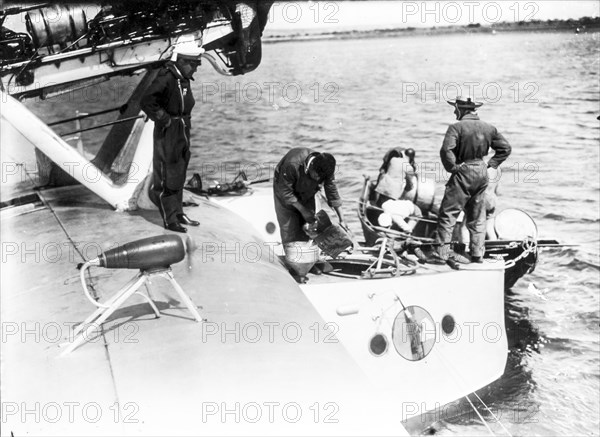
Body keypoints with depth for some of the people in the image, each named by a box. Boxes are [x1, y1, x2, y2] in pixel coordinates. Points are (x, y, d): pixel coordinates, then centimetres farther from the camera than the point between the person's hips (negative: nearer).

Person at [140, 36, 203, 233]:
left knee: (179, 174, 17)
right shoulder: (166, 78, -20)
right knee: (166, 177, -1)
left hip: (182, 133, 9)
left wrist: (185, 122, 12)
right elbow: (146, 102, -26)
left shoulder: (184, 79, 8)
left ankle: (178, 213, 28)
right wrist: (164, 119, -20)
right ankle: (170, 220, 5)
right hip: (167, 135, -9)